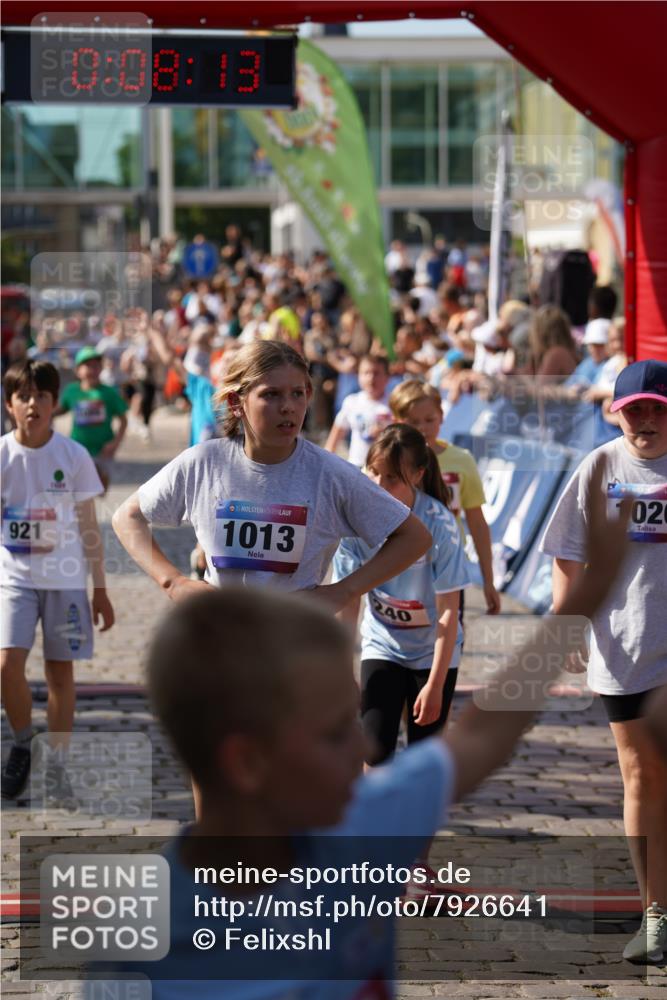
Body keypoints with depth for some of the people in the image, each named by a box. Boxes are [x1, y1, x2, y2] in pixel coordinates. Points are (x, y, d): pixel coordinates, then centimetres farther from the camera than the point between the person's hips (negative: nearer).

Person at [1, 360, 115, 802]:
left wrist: (101, 590, 5)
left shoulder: (74, 456, -3)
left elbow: (89, 527, 4)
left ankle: (57, 768, 16)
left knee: (61, 671, 4)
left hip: (65, 578, 0)